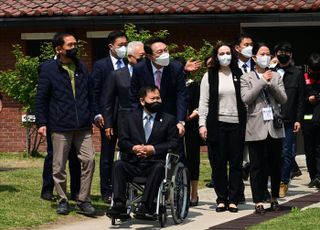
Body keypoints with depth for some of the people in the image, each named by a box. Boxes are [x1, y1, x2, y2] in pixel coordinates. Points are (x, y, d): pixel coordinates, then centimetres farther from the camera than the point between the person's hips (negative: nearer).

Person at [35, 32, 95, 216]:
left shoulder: (82, 68, 13)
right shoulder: (48, 69, 0)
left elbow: (90, 96, 17)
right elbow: (41, 98, 0)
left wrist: (92, 119, 11)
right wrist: (41, 122, -7)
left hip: (83, 126, 3)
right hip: (60, 126, -3)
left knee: (89, 160, -6)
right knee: (59, 165, 3)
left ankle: (84, 200, 3)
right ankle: (63, 200, 16)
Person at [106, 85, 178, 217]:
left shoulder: (168, 120, 12)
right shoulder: (131, 118, 17)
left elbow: (173, 143, 2)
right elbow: (122, 141, 10)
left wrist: (153, 149, -12)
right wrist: (133, 148, -12)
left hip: (155, 163, -2)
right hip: (133, 164, 2)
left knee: (159, 168, -35)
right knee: (118, 165, -26)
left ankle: (145, 205, -37)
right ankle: (119, 204, -31)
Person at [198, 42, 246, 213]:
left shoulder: (238, 75, 9)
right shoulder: (209, 76, 6)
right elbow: (204, 102, 3)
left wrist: (246, 122, 1)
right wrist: (202, 124, -5)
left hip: (236, 124, 1)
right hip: (217, 124, -1)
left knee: (236, 163, 1)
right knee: (218, 163, 1)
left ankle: (233, 199, 6)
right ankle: (221, 199, 8)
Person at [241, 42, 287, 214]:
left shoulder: (276, 77, 12)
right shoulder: (247, 78, 5)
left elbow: (283, 99, 4)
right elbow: (246, 99, -9)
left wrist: (271, 84, -10)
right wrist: (262, 81, -11)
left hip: (274, 126, 2)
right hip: (256, 127, -2)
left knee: (275, 165, 6)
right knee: (257, 166, -1)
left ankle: (274, 198, 17)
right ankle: (258, 201, 3)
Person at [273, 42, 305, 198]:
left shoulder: (297, 74, 5)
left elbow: (301, 99, 4)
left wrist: (298, 119, -2)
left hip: (289, 120, -1)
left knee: (287, 153, 0)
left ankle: (283, 182, 9)